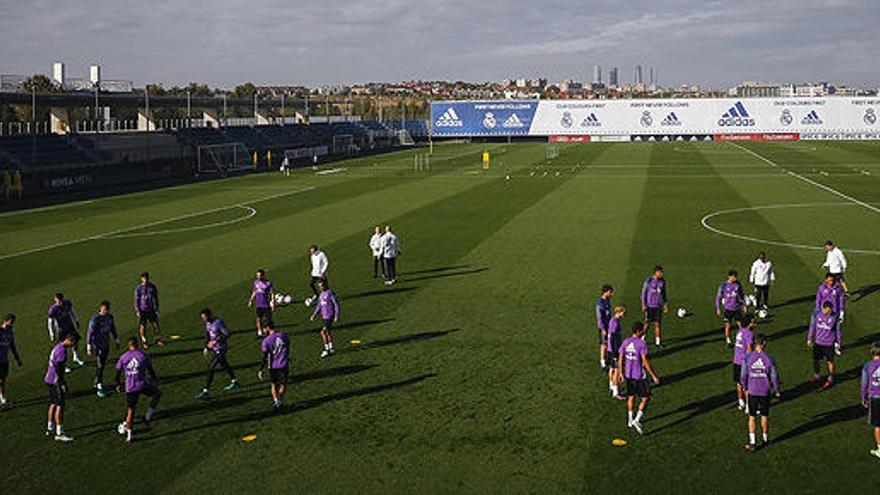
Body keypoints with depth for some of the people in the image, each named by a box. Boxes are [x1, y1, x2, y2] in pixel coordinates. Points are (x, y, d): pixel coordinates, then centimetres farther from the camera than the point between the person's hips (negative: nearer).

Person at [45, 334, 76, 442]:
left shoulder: (58, 347, 13)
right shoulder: (61, 350, -18)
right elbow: (58, 369, -22)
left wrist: (62, 382, 24)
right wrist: (62, 384, -19)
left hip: (50, 379, 10)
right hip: (56, 381, -10)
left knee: (53, 404, 19)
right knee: (60, 405, -8)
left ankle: (50, 429, 29)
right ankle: (59, 433, -8)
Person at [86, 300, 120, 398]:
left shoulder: (109, 317, 1)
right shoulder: (95, 319, -19)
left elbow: (113, 329, 15)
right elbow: (90, 333, -17)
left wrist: (116, 340, 20)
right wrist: (89, 347, -17)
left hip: (106, 345, 6)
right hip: (97, 346, -6)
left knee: (103, 365, 14)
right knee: (99, 366, -8)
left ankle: (97, 384, 29)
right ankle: (99, 388, -2)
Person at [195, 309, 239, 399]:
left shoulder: (218, 323, -25)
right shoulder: (208, 322, 1)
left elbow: (227, 333, -23)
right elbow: (207, 335, 14)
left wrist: (216, 341, -26)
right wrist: (206, 347, 11)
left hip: (220, 349, -9)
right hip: (214, 348, 9)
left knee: (210, 369, -10)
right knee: (224, 365, 24)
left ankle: (205, 391, -6)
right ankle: (234, 382, 44)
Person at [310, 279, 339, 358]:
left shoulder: (330, 293, -15)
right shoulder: (321, 294, 11)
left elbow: (336, 305, -14)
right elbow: (319, 306, 20)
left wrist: (336, 316, -17)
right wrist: (314, 315, 11)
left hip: (330, 317, -9)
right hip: (324, 316, 9)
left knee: (323, 332, -13)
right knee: (327, 332, 16)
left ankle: (326, 349, -4)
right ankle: (331, 348, 27)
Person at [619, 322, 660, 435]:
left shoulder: (625, 342, 1)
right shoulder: (641, 343, -18)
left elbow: (620, 359, 6)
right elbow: (645, 361, -20)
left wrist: (621, 372, 19)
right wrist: (653, 376, -14)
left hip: (628, 375, 6)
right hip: (640, 376, -6)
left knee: (631, 396, 19)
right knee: (645, 398, 6)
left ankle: (630, 421, 28)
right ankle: (636, 420, -2)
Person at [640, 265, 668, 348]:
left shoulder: (662, 281, 4)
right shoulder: (649, 280, -11)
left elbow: (664, 293, 14)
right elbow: (643, 292, -5)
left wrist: (666, 304, 9)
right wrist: (643, 305, -9)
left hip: (658, 306, 4)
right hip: (650, 306, -4)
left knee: (657, 323, 5)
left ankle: (657, 342, 12)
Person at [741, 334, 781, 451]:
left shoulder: (747, 357, -11)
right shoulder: (769, 359, -13)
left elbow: (743, 375, -3)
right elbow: (774, 377, -6)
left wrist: (745, 387, 15)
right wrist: (777, 391, 8)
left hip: (752, 391, 0)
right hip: (765, 392, 0)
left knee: (752, 417, 9)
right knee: (765, 416, 16)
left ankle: (752, 443, 8)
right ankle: (765, 439, 31)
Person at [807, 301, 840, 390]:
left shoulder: (835, 316, -12)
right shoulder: (816, 314, -9)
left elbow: (837, 330, 1)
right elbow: (812, 326, 4)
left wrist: (837, 343, 5)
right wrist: (809, 339, 10)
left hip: (829, 344, -2)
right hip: (818, 342, 2)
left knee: (830, 361, 9)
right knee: (815, 360, 12)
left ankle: (830, 380, 26)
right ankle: (817, 376, 34)